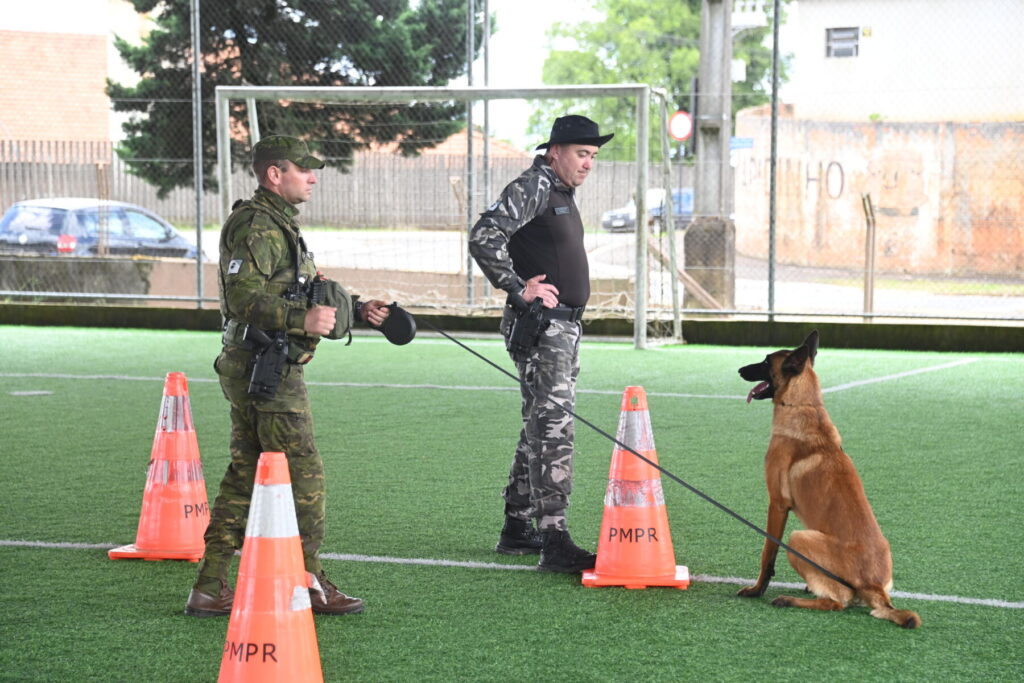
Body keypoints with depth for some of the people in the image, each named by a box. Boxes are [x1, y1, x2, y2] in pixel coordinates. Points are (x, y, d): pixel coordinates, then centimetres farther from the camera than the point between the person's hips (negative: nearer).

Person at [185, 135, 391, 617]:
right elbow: (243, 296, -25)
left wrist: (358, 310, 19)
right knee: (303, 475, -4)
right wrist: (302, 319, -32)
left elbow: (306, 294, 28)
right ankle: (307, 583, 3)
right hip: (267, 372, -11)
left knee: (244, 476, 11)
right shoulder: (256, 227, -14)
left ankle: (210, 589, 13)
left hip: (248, 371, 11)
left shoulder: (280, 225, 20)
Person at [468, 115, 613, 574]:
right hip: (540, 325, -10)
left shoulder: (561, 194, 18)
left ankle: (517, 529, 23)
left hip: (565, 327, 10)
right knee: (552, 429, -15)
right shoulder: (533, 187, -12)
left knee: (543, 428, 15)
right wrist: (518, 288, -21)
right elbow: (484, 238, -23)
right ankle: (554, 543, -18)